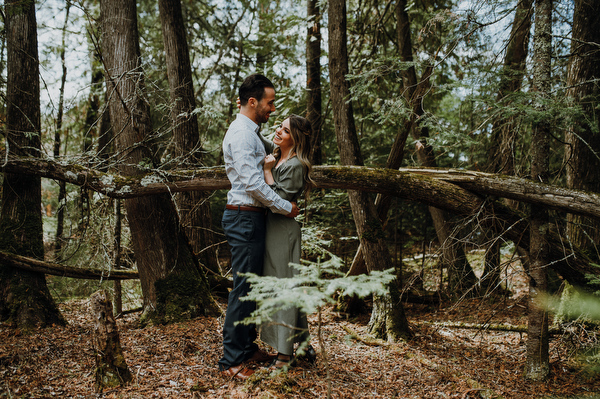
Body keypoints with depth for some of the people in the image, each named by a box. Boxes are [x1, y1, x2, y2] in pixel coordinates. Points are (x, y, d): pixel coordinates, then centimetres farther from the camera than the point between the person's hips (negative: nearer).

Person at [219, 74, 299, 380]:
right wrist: (286, 207, -14)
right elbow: (253, 183, -22)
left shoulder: (249, 131, 18)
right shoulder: (241, 133, -15)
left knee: (252, 285, 15)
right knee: (243, 287, -8)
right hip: (244, 218, -11)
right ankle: (231, 361, -2)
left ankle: (247, 348, 25)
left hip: (251, 217, 11)